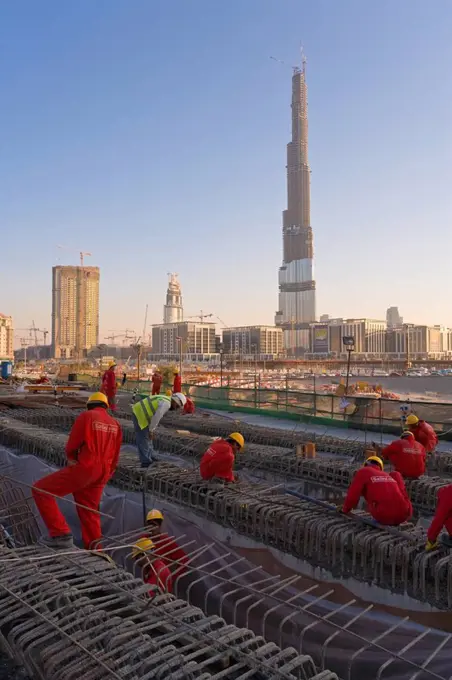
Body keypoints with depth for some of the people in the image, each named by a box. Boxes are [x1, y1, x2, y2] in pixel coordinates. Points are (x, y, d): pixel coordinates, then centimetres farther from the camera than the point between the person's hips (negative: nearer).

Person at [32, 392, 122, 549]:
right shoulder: (115, 424, 15)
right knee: (89, 513, 20)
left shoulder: (86, 416, -3)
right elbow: (115, 456, 18)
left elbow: (71, 445, -3)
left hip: (84, 469, -7)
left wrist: (72, 459, 17)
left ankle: (61, 534, -6)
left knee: (40, 490, 0)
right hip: (101, 474, 7)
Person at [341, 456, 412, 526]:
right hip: (404, 515, 3)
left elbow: (352, 496, 6)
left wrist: (345, 510, 24)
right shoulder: (387, 475, 25)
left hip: (384, 517, -3)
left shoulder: (363, 472, 11)